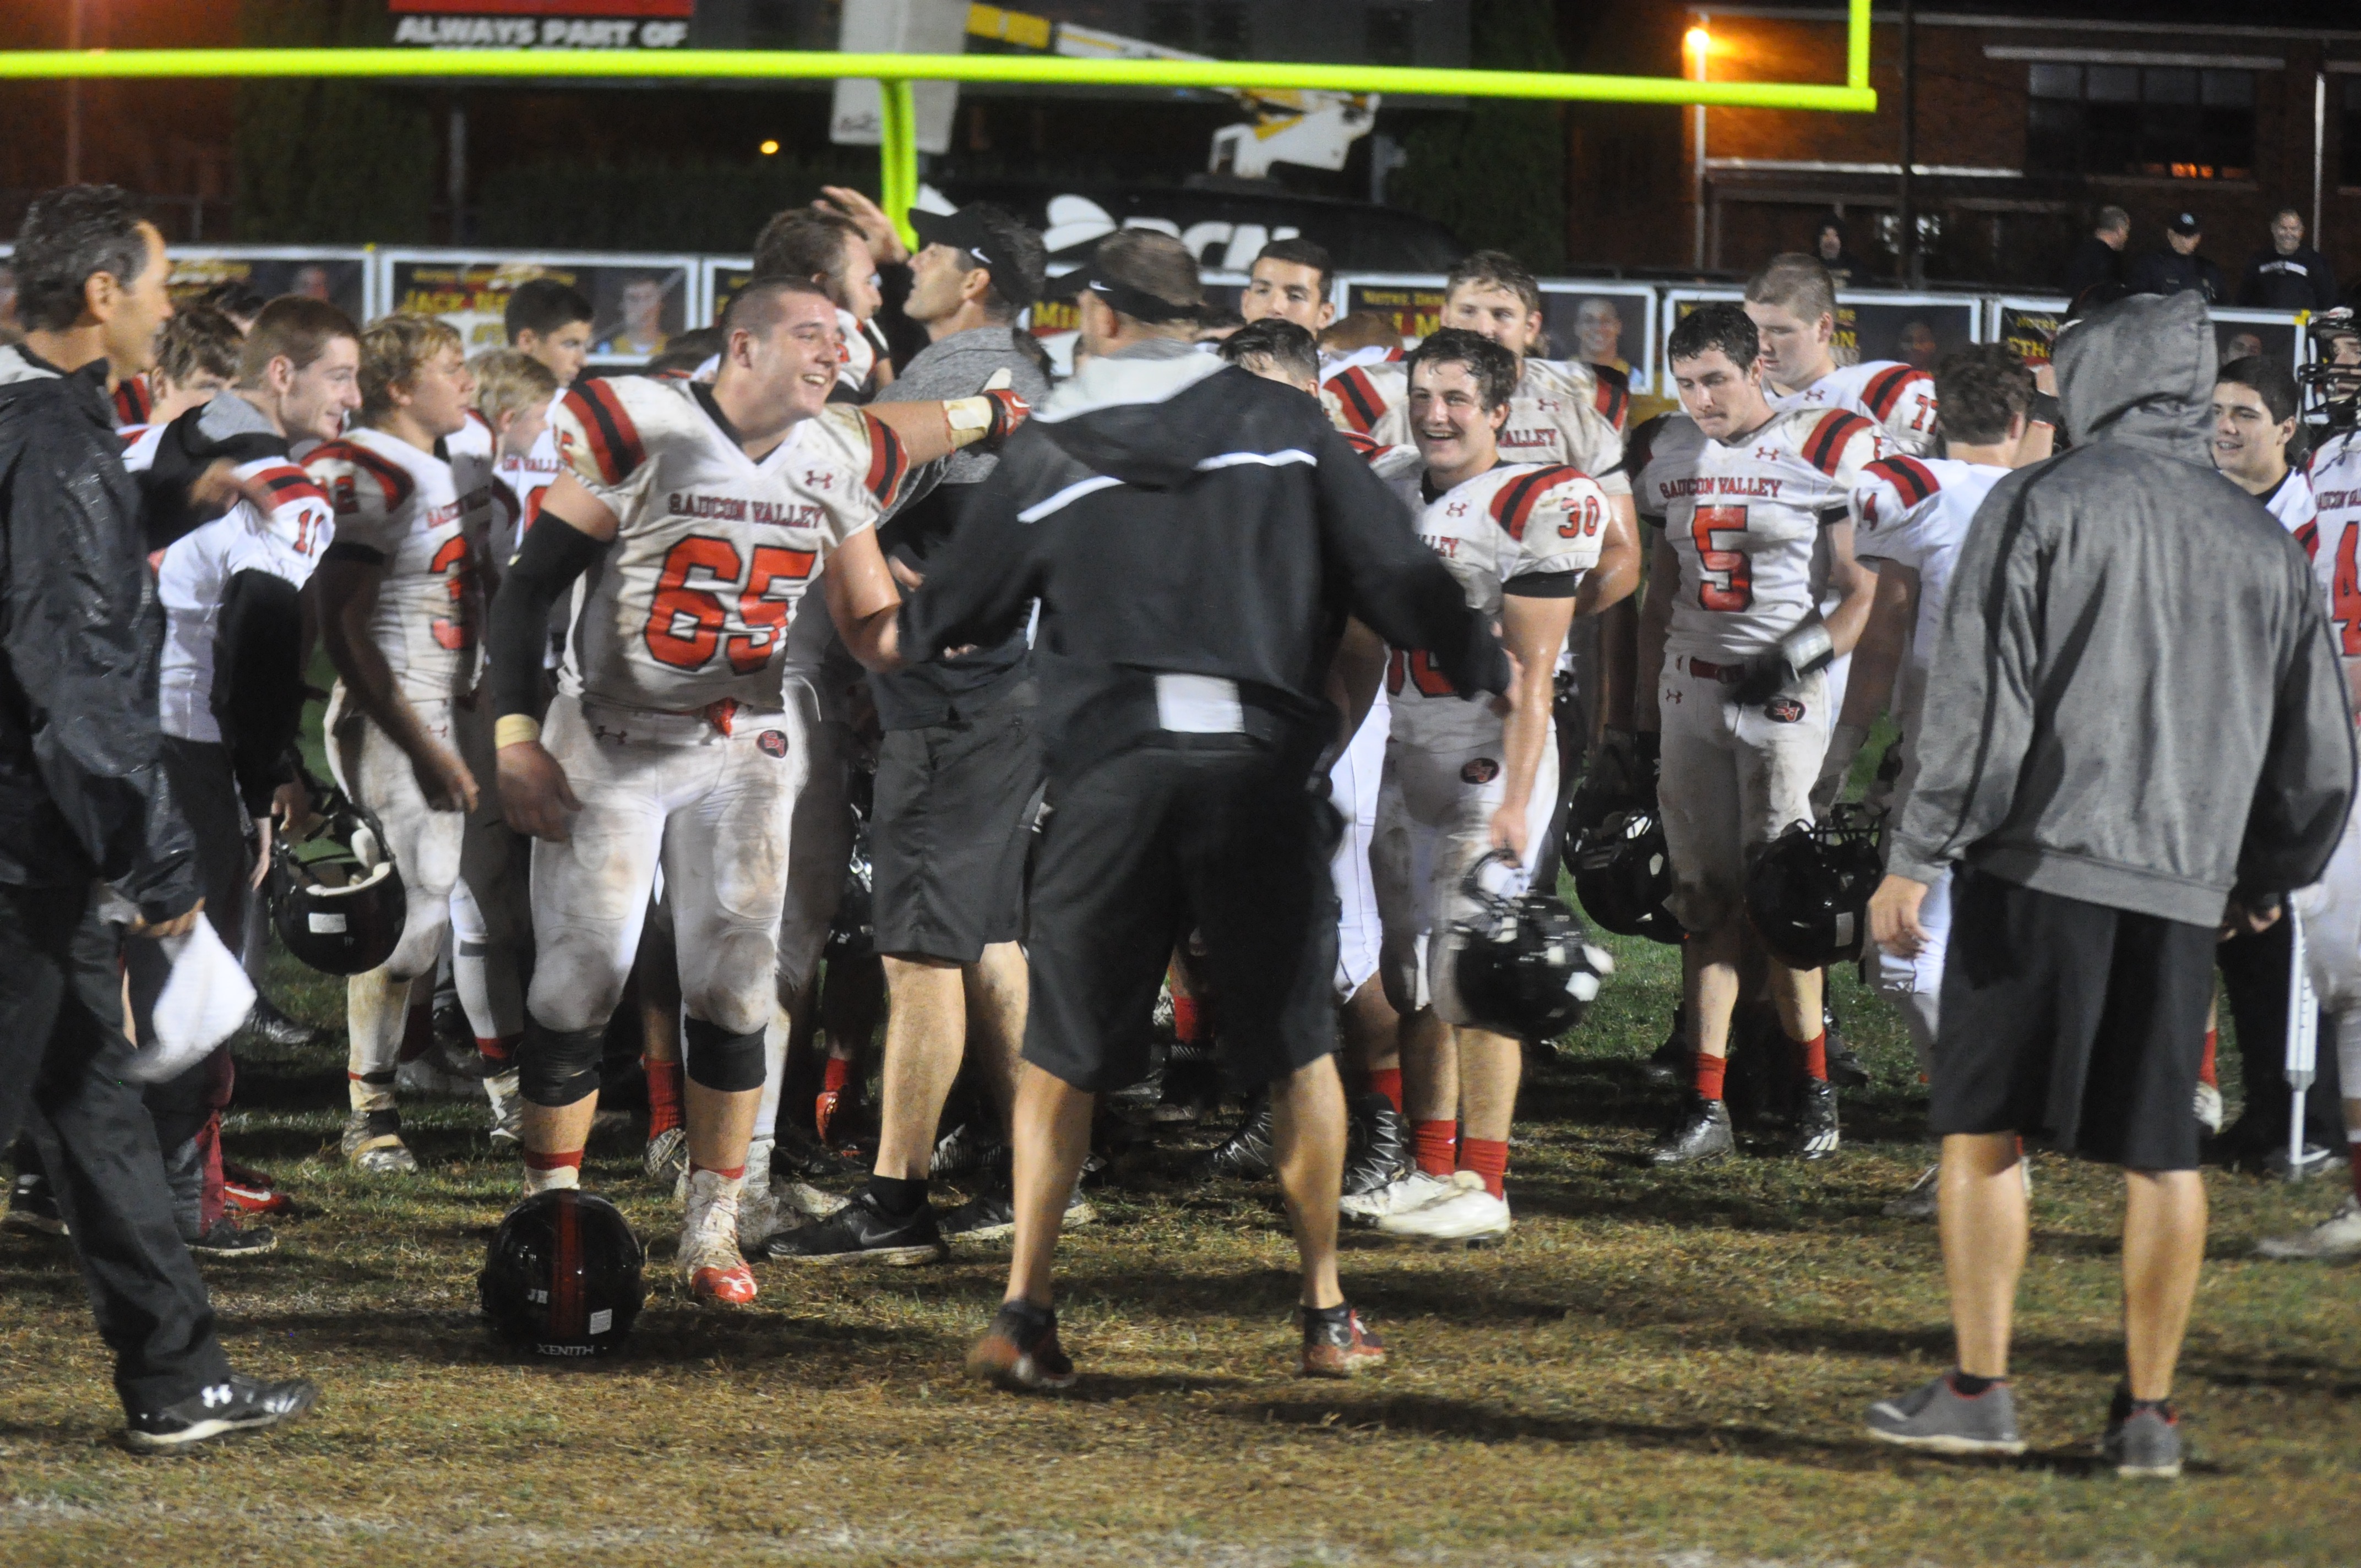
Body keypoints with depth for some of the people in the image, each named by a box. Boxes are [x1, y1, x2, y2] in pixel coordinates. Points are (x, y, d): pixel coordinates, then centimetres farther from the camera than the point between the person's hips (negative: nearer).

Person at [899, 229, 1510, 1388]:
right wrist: (1488, 674, 17)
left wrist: (912, 625, 41)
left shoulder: (1047, 455, 8)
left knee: (1061, 1050, 8)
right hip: (1262, 766, 0)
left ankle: (1025, 1309, 0)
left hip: (1112, 773, 0)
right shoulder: (1282, 427, 7)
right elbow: (1390, 569, 6)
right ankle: (1327, 1313, 14)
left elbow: (950, 617, 17)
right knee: (1297, 1044, 11)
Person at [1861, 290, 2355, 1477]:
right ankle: (2148, 1411, 8)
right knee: (2160, 1149, 8)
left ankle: (1979, 1391, 1)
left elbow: (1980, 695, -9)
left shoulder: (2042, 504, -3)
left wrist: (1917, 856, -7)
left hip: (2043, 858, -4)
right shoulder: (2262, 544, 12)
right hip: (2187, 880, 4)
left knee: (1983, 1125, 3)